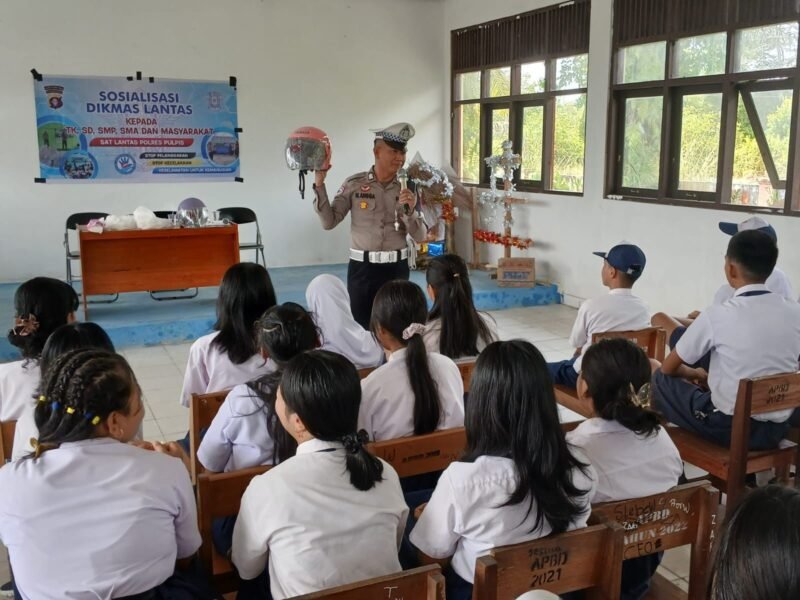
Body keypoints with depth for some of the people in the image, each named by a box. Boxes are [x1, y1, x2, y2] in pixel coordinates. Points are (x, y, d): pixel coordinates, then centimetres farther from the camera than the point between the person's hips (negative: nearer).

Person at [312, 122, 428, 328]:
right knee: (360, 326, 4)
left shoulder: (407, 188, 2)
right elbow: (328, 222, -4)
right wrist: (319, 186, -12)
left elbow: (420, 237, 0)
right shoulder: (354, 184, -2)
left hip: (396, 268, 2)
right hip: (362, 268, -1)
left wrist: (410, 211, -18)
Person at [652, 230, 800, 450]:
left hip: (729, 428, -5)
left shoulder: (717, 315, -14)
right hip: (776, 430, 5)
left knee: (660, 379, 15)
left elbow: (669, 368, -2)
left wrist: (694, 373, 21)